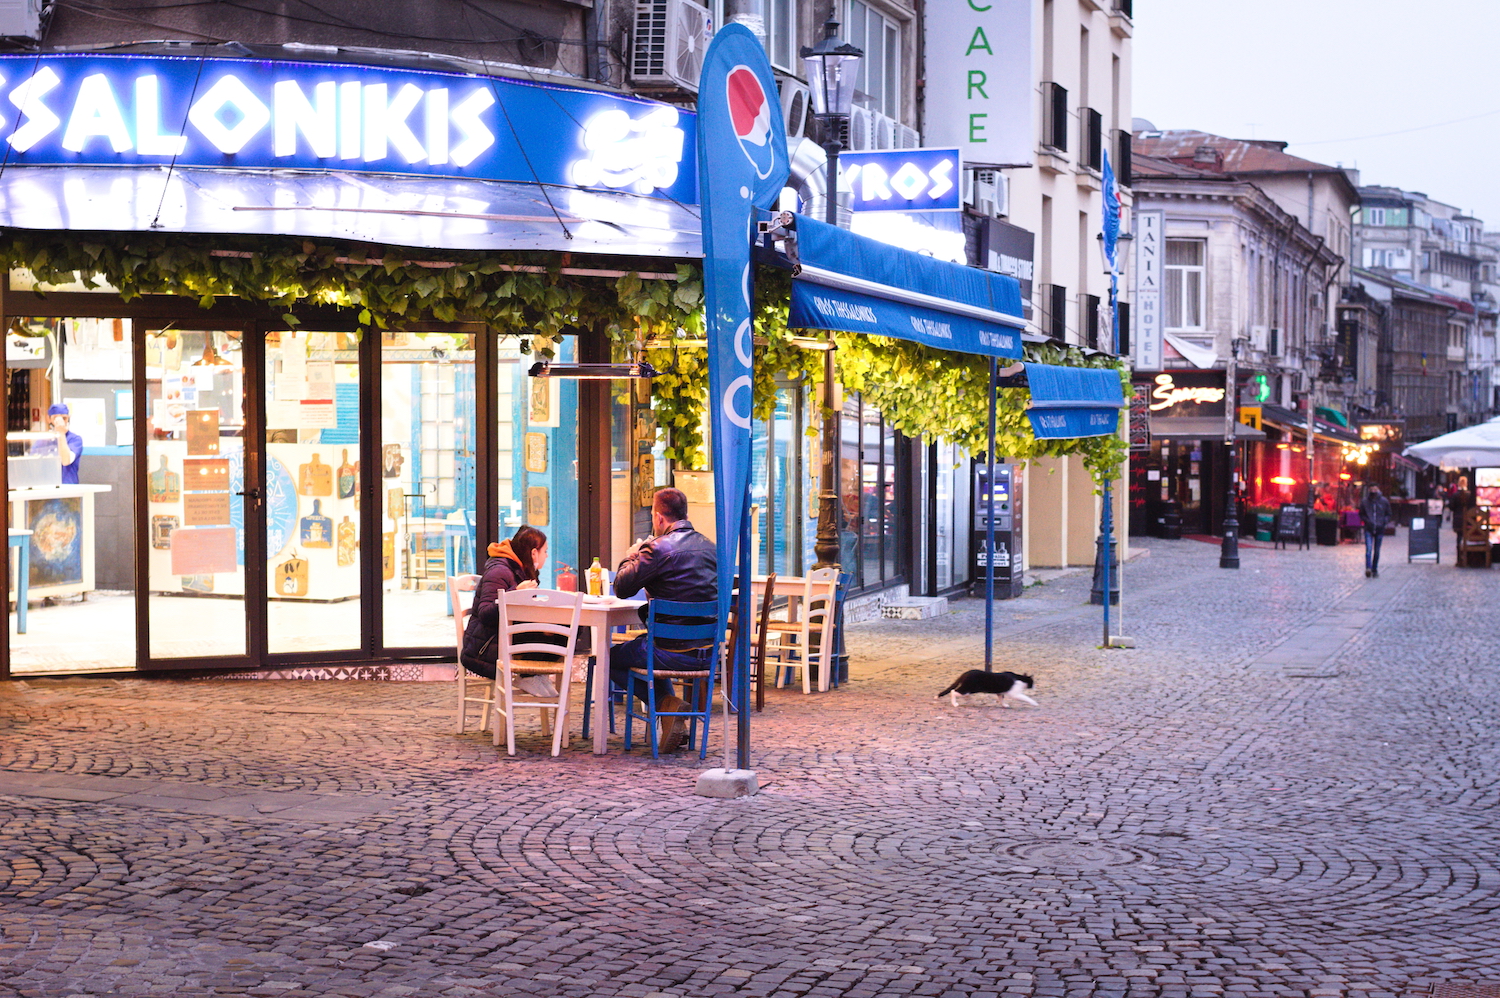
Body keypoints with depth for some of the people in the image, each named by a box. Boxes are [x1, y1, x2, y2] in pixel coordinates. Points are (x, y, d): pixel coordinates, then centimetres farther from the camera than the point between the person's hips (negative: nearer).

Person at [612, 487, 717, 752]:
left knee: (610, 658, 15)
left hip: (675, 652, -7)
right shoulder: (709, 547, 8)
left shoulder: (658, 549, -15)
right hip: (709, 652, 7)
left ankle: (666, 703, 0)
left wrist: (631, 558, 12)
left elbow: (622, 588, -8)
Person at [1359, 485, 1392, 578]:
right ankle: (1368, 568, -24)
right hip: (1369, 529, -2)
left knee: (1377, 551, 8)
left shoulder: (1384, 501, 2)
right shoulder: (1365, 502, -1)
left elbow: (1388, 515, 10)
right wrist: (1367, 521, -9)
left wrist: (1383, 522, -8)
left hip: (1379, 529, 2)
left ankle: (1374, 570, 18)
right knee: (1369, 549, -17)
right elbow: (1361, 514, 9)